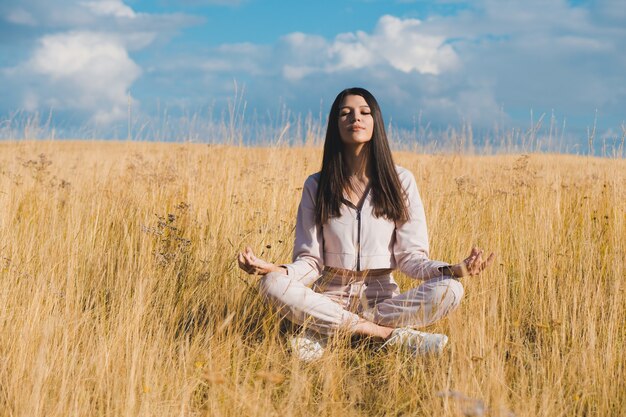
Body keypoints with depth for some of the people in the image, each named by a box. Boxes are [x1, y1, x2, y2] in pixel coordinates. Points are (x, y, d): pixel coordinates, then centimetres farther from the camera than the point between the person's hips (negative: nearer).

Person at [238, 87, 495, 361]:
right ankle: (393, 335, -28)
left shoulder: (401, 181, 4)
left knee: (450, 290, -27)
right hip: (330, 300, 0)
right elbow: (310, 261, 0)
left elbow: (410, 256, 0)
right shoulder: (316, 186, 4)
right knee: (272, 284, -30)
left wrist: (454, 270, -20)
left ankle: (326, 333, -25)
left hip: (382, 298, 1)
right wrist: (272, 269, -22)